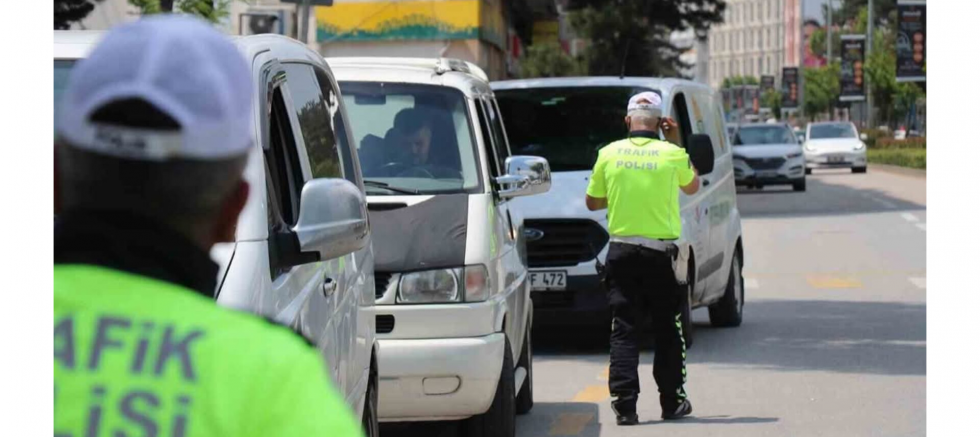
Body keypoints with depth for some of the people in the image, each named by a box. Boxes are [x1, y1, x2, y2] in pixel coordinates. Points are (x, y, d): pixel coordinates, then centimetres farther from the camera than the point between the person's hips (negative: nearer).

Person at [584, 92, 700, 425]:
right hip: (660, 254, -1)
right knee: (668, 330, 11)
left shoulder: (609, 154, -1)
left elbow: (592, 202, 9)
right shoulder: (671, 155, -5)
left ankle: (624, 404, -6)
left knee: (623, 329, 2)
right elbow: (692, 186, 16)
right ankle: (672, 402, 18)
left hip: (622, 253, 1)